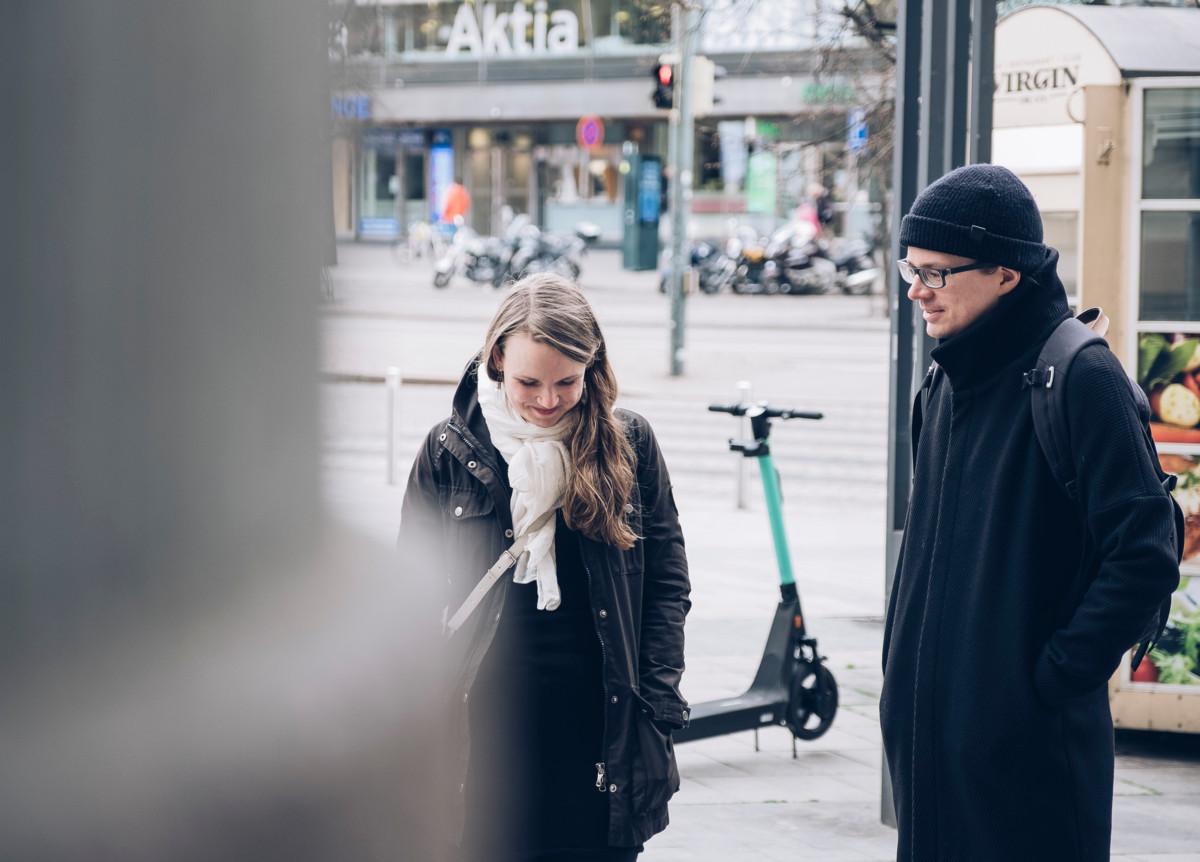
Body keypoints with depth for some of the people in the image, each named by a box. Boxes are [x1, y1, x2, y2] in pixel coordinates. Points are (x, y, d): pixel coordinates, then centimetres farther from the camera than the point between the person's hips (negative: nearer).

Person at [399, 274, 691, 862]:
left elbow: (668, 582, 7)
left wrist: (657, 705, -1)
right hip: (491, 722, 0)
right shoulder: (450, 452, 1)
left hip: (601, 720, 0)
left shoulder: (629, 444, 3)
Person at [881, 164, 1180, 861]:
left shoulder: (1080, 378, -13)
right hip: (927, 721, 8)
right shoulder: (950, 380, 12)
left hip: (1029, 743, -8)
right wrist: (903, 666, 14)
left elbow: (1145, 556, -18)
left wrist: (1058, 675, -15)